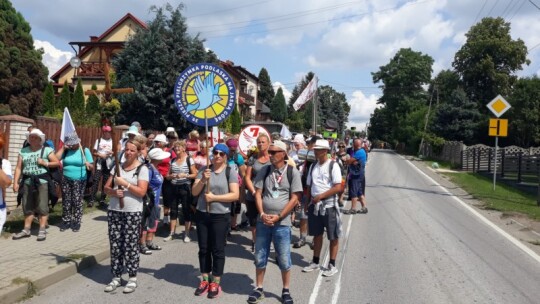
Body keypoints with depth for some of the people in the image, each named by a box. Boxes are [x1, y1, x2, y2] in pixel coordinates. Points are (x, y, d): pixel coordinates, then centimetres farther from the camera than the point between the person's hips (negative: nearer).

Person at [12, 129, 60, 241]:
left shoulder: (47, 150, 1)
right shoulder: (23, 151, 9)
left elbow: (57, 163, 1)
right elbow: (18, 168, 7)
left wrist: (45, 163, -12)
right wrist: (15, 182, 0)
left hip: (42, 181, -3)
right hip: (27, 181, 4)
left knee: (42, 206, -3)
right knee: (27, 207, 10)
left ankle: (42, 230, 2)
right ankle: (26, 230, 18)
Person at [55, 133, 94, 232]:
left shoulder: (85, 150, -1)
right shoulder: (66, 150, 6)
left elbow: (92, 167, -2)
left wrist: (89, 165, -25)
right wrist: (63, 148, -7)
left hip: (79, 181, -3)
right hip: (66, 180, 3)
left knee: (77, 202, 0)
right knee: (66, 202, 7)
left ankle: (76, 222, 10)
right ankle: (66, 221, 19)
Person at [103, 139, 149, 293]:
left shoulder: (142, 169, -4)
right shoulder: (117, 167, 11)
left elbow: (141, 192, -12)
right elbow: (106, 188, 11)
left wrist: (125, 183, -18)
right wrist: (114, 192, -10)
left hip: (133, 212, -5)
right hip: (114, 211, 5)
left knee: (130, 245, -2)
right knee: (115, 245, 7)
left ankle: (132, 278, 9)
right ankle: (116, 277, 17)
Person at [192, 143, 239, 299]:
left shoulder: (230, 172, -4)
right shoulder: (203, 170, 4)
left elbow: (235, 195, -12)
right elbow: (194, 192, 1)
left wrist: (214, 197, -16)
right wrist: (203, 180, -16)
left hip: (220, 216, -3)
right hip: (202, 215, 3)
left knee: (218, 250, 3)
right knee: (203, 249, 11)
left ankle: (215, 283, 14)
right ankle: (205, 280, 24)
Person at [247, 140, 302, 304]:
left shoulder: (292, 172, -3)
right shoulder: (264, 171, 5)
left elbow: (294, 198, -6)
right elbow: (258, 193, 5)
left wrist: (278, 217, -11)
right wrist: (262, 214, -10)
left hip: (282, 223, -3)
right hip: (263, 221, 3)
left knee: (284, 259, 6)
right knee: (260, 258, 11)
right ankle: (259, 289, 26)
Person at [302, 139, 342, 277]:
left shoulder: (333, 166, -10)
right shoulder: (313, 166, 9)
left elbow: (338, 187, -16)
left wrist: (320, 196, -18)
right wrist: (308, 202, 7)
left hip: (329, 205, -6)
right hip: (315, 205, 6)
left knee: (333, 236, 5)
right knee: (317, 234, 15)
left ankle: (332, 265, 15)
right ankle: (315, 262, 27)